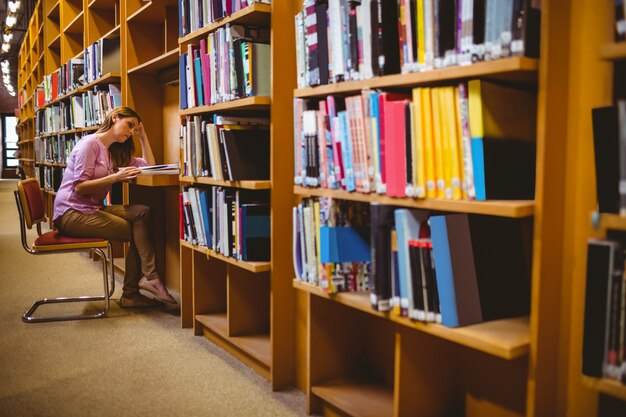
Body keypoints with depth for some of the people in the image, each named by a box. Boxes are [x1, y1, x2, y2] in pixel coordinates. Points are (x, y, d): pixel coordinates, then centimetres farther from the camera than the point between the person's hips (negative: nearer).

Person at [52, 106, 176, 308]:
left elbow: (150, 166, 13)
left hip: (92, 209, 8)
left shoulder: (115, 152, 16)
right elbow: (80, 187, -17)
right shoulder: (89, 144, -9)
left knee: (142, 212, -16)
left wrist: (143, 136, 10)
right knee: (136, 233, -18)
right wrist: (116, 177, -25)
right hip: (71, 213, -8)